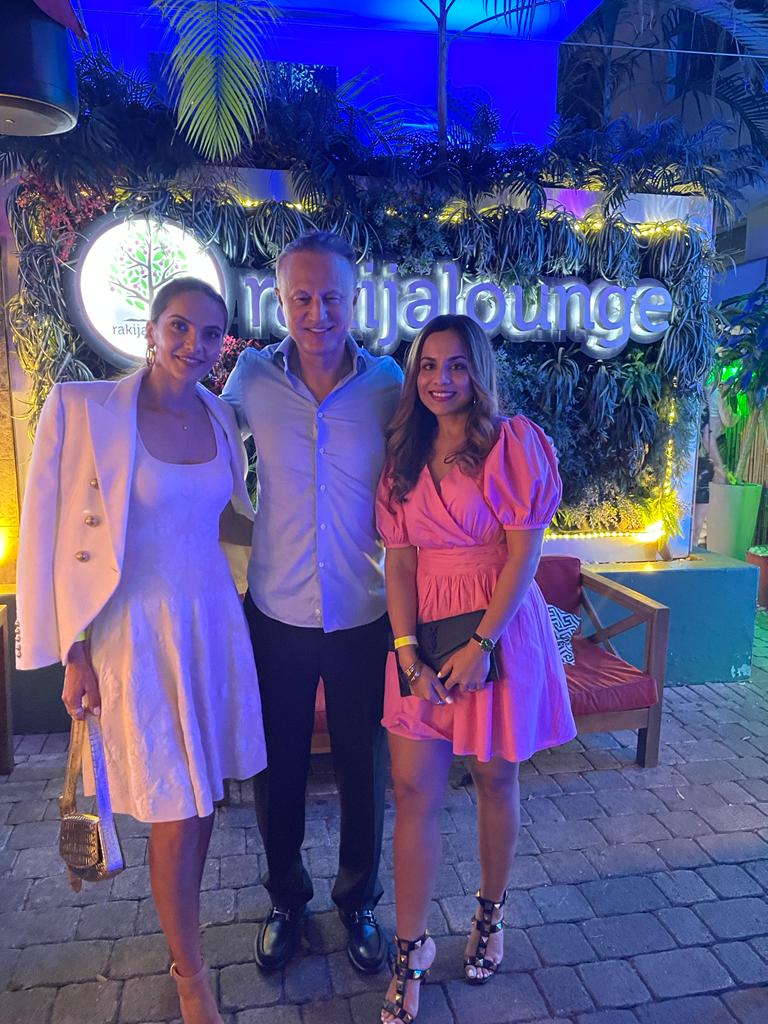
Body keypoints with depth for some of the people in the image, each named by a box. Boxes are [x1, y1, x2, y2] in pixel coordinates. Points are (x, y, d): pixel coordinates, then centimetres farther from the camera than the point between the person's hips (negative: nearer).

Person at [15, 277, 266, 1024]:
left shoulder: (220, 420, 4)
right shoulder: (82, 409, -11)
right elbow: (55, 537, -8)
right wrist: (75, 654, -8)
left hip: (214, 622, 5)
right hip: (138, 633, -4)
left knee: (205, 796, 16)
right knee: (175, 815, 5)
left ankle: (182, 928, 43)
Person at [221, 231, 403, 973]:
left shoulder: (387, 382, -6)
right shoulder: (252, 376, -5)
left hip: (364, 614, 0)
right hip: (278, 613, 1)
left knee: (363, 770, 15)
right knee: (278, 768, 16)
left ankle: (358, 902, 41)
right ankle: (285, 898, 44)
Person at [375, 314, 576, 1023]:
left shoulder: (514, 443, -6)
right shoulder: (406, 457, 7)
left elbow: (524, 554, -10)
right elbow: (400, 561, 2)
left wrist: (481, 644, -17)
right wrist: (408, 651, -9)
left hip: (500, 630, -3)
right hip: (424, 634, 3)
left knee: (495, 778, 13)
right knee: (414, 790, 3)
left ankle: (491, 913, 38)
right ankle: (411, 949, 20)